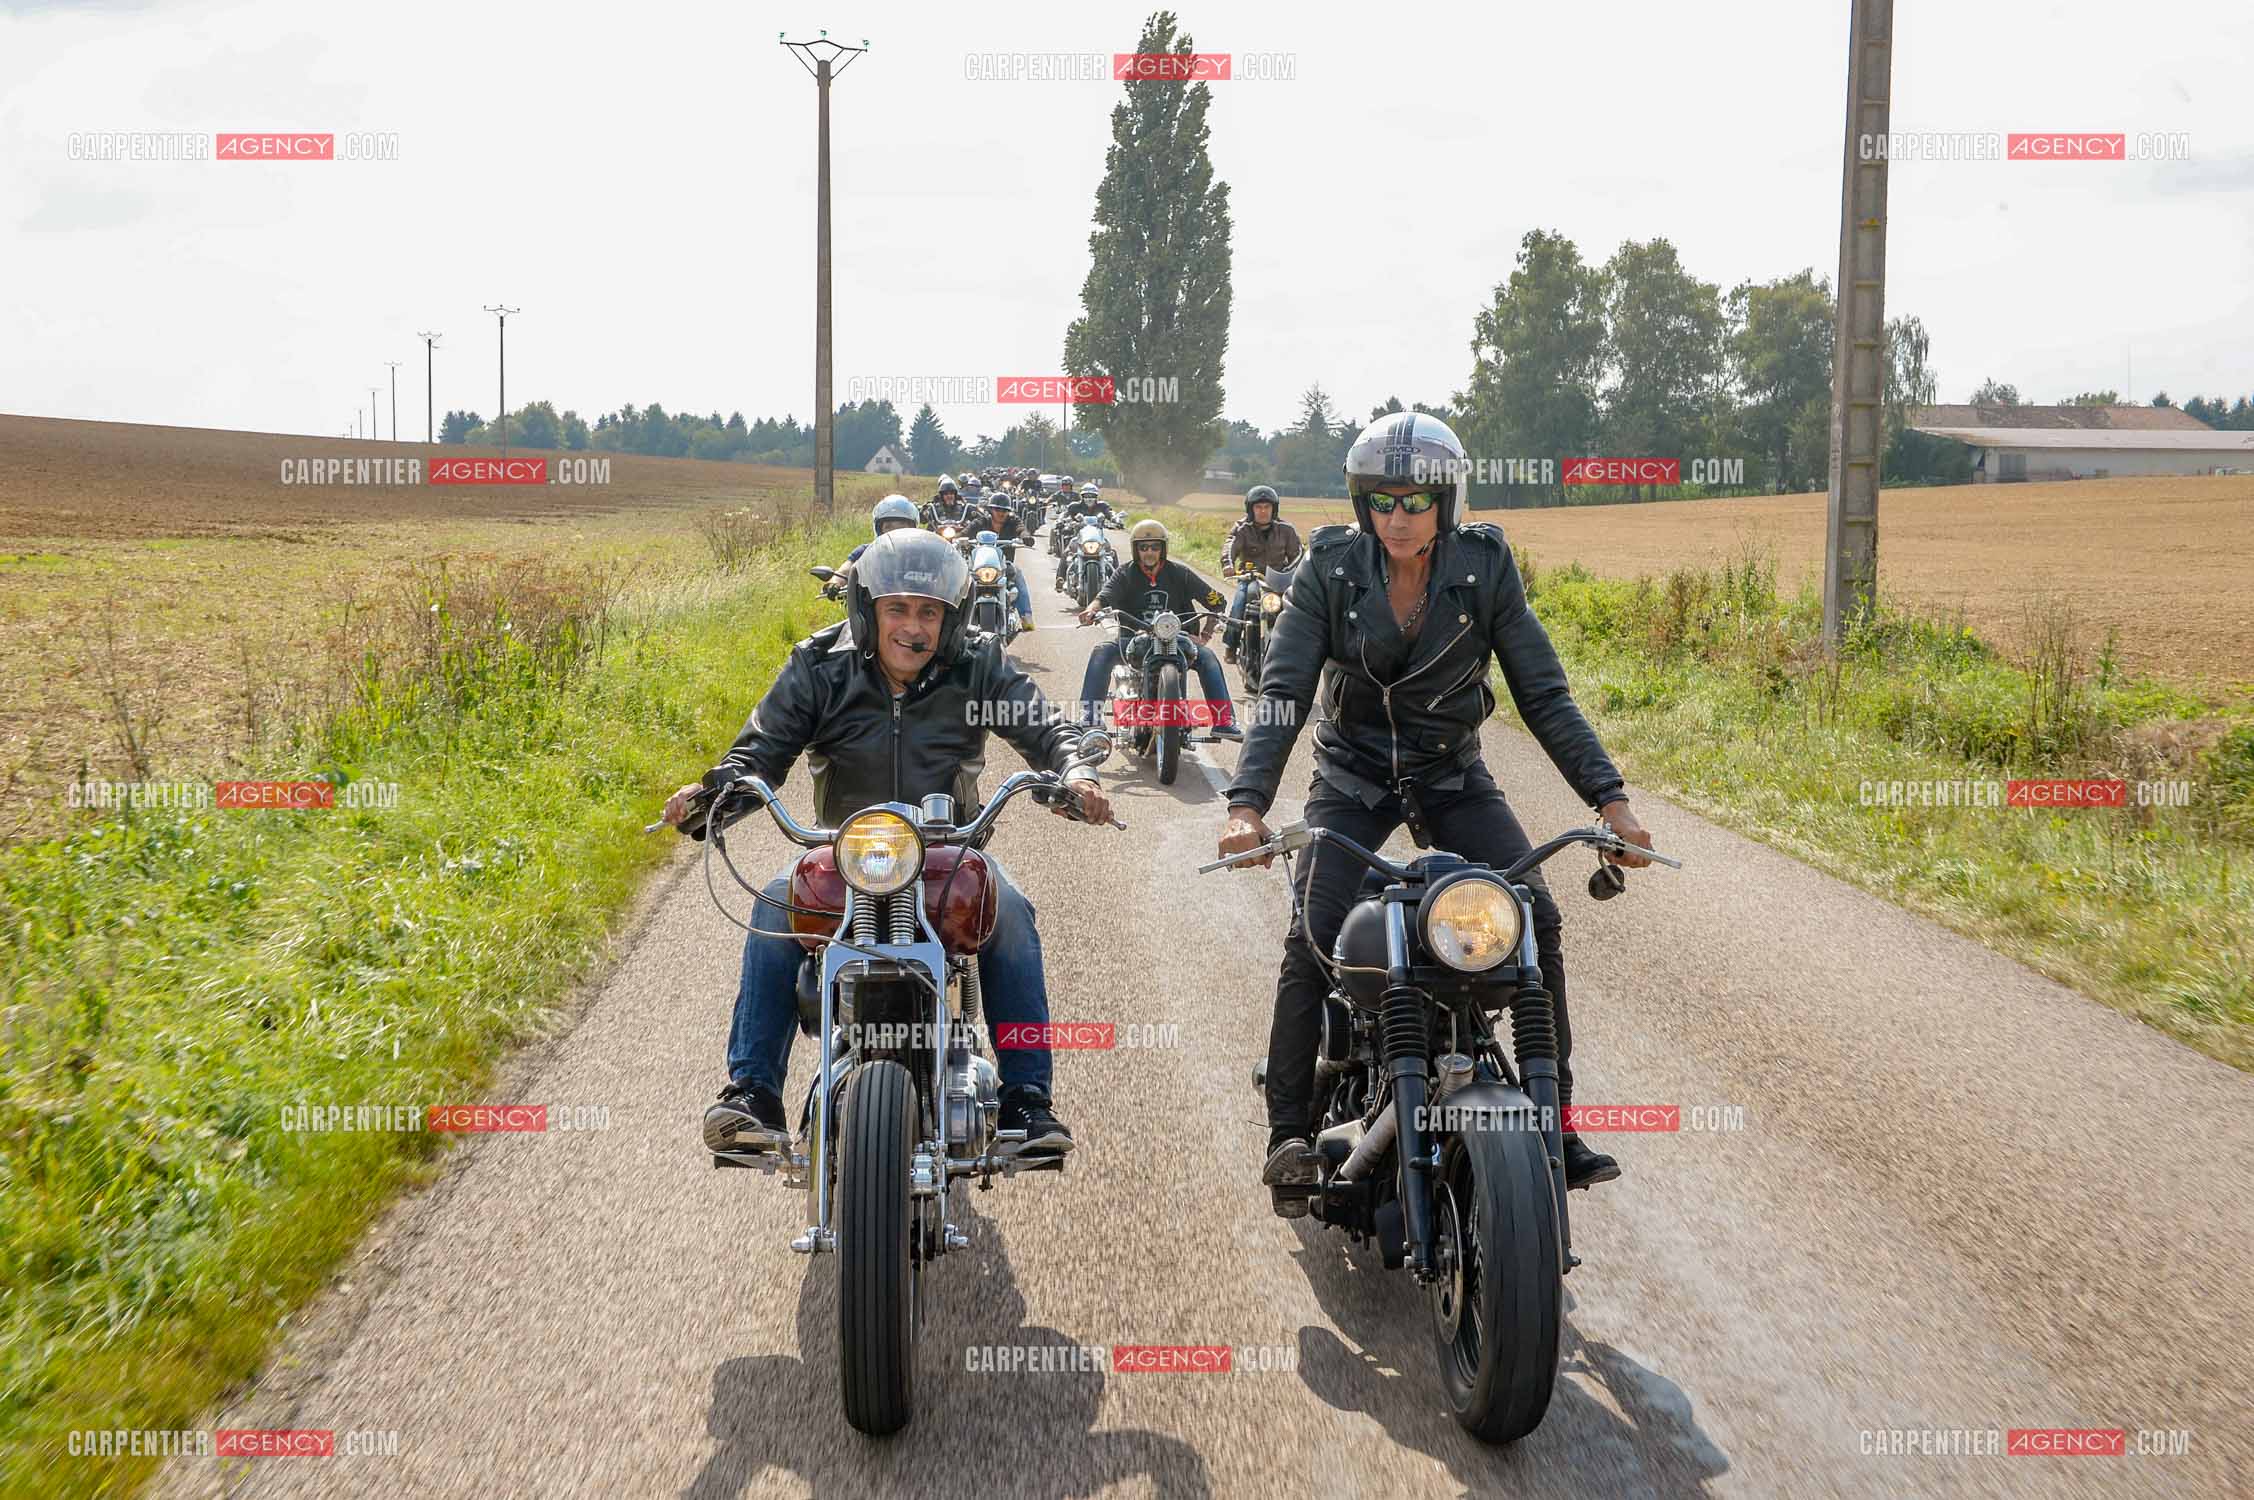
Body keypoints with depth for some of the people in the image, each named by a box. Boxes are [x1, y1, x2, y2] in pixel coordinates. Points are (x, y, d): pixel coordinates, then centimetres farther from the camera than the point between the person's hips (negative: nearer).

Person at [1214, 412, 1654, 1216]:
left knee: (1535, 918, -17)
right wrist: (1247, 802, -31)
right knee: (1313, 938, -20)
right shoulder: (1331, 568, -11)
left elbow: (1543, 693, -8)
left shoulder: (1485, 566, -9)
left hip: (1453, 772, 1)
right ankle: (1291, 1131, -8)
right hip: (1353, 772, -1)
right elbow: (1283, 691, -17)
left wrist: (1610, 796, -18)